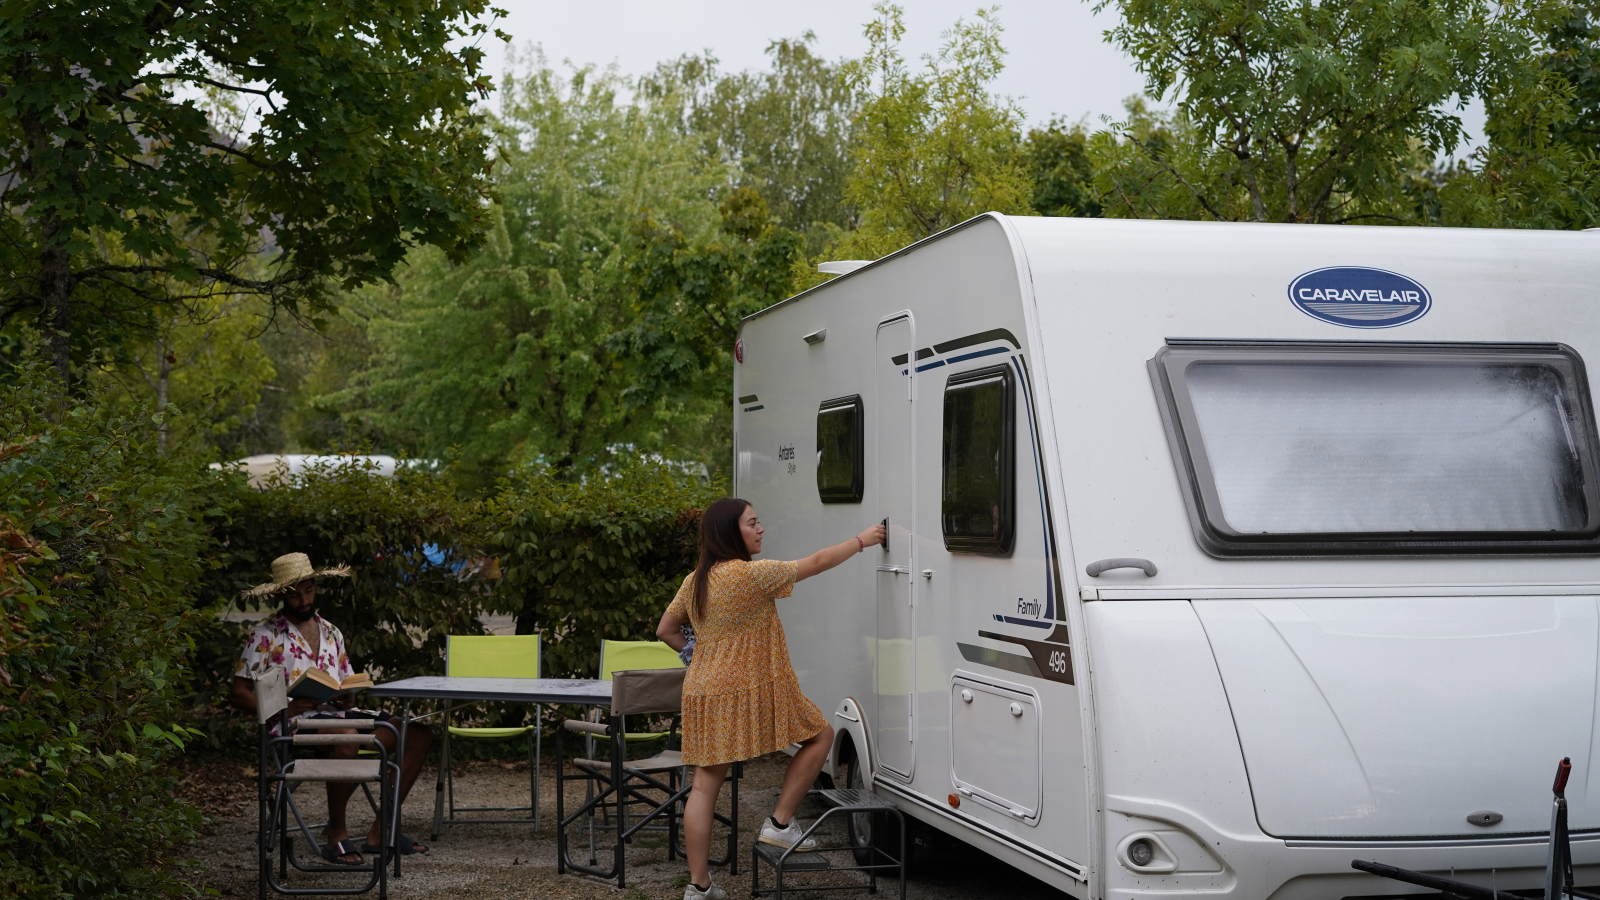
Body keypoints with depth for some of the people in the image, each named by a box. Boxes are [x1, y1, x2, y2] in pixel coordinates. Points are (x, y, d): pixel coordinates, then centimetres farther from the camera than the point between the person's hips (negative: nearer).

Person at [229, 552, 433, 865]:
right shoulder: (265, 635, 3)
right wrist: (283, 707, -16)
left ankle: (381, 831, -8)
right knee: (346, 736, -40)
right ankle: (336, 834, -20)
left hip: (336, 714, 7)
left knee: (417, 733, -11)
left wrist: (348, 699, -1)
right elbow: (238, 693, -1)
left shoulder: (330, 632, 21)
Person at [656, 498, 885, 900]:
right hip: (749, 692, -7)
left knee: (705, 783, 7)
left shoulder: (695, 581, 10)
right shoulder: (750, 574, -13)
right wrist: (860, 541, 7)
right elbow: (816, 562, -5)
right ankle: (780, 822, 8)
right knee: (821, 734, 11)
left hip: (702, 692, 8)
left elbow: (666, 630, 20)